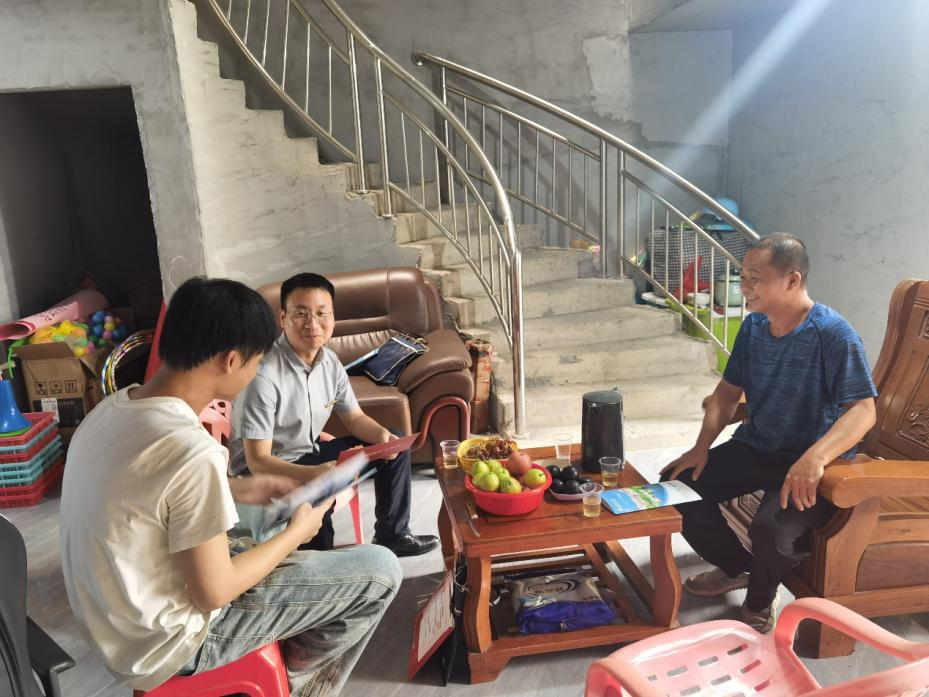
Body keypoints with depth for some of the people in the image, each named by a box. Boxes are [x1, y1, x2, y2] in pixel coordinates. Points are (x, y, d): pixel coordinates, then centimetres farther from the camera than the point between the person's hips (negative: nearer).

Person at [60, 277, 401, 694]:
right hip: (166, 643, -8)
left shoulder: (115, 407, -5)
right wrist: (298, 531, -9)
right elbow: (213, 593, -23)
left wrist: (237, 490, 8)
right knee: (379, 570, -4)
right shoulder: (191, 450, -32)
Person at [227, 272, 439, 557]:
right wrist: (313, 474, -43)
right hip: (262, 472, -8)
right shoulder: (263, 374, -28)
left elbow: (355, 417, 7)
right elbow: (258, 460, -27)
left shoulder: (330, 361, -5)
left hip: (309, 454, 8)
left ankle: (392, 535, 18)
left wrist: (383, 435, -15)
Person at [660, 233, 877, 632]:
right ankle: (737, 567, 18)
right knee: (678, 485, -8)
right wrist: (702, 447, -5)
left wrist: (815, 458, -41)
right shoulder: (753, 326, 2)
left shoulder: (832, 333, -17)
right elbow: (728, 392, 10)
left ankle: (759, 605, 4)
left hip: (810, 463, -6)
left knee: (770, 527, -32)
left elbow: (863, 410, -23)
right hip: (754, 449, 7)